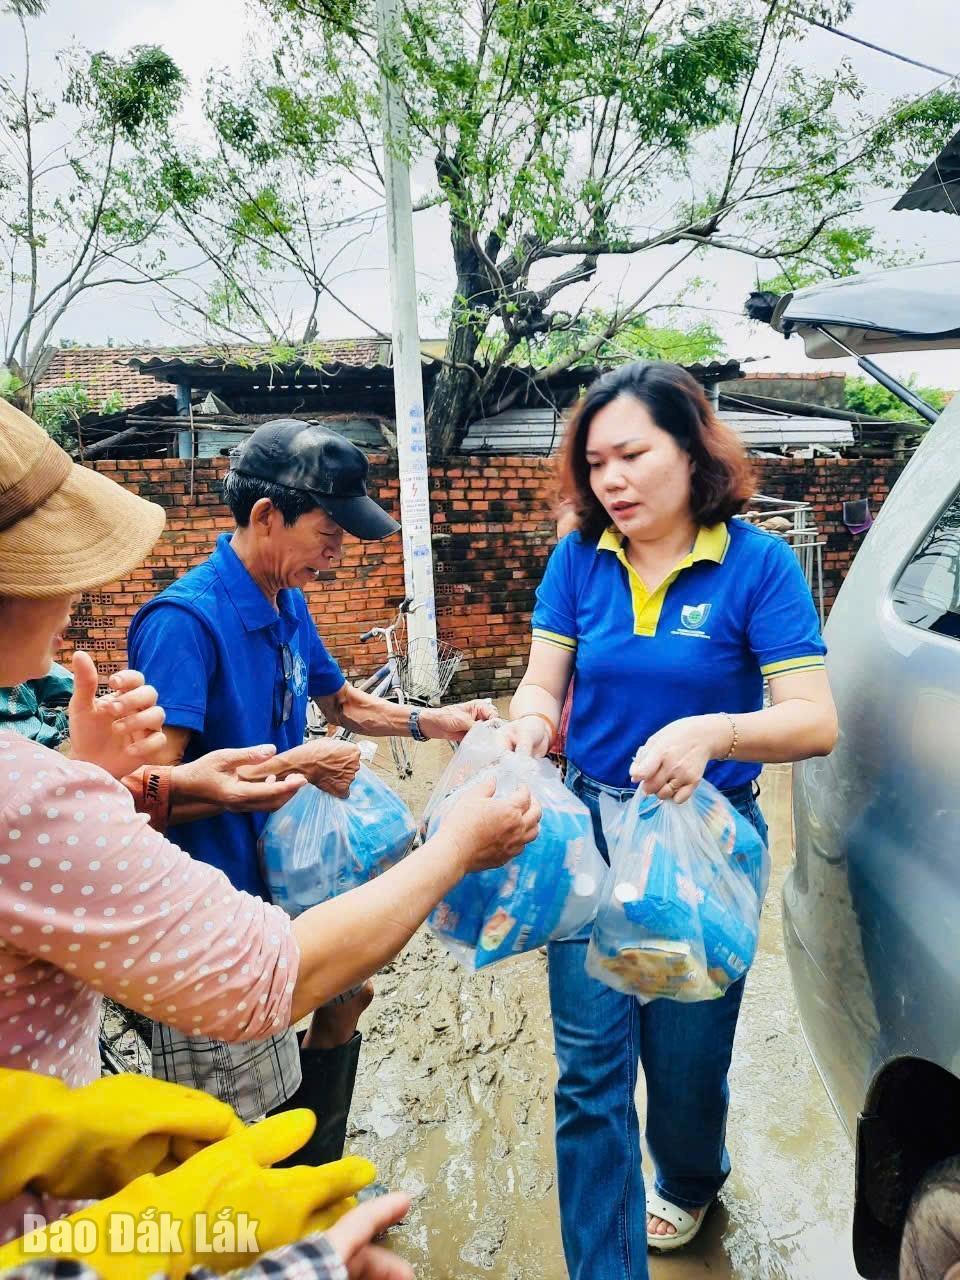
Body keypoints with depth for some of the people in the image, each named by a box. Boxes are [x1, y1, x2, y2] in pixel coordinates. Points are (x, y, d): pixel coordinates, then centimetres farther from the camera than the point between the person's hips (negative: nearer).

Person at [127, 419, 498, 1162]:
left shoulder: (288, 606, 2)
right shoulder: (185, 620, -24)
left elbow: (343, 703, 16)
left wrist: (435, 722, 3)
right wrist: (295, 766, -23)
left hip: (285, 873, 9)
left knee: (345, 998, 25)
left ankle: (313, 1189, 48)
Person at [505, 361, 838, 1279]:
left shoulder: (757, 565, -12)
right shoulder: (578, 560, -2)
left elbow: (815, 721, -18)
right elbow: (542, 684, -3)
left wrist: (712, 733, -37)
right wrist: (529, 719, -27)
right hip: (591, 829, 2)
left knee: (684, 1050, 18)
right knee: (591, 1069, 4)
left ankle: (689, 1182, 52)